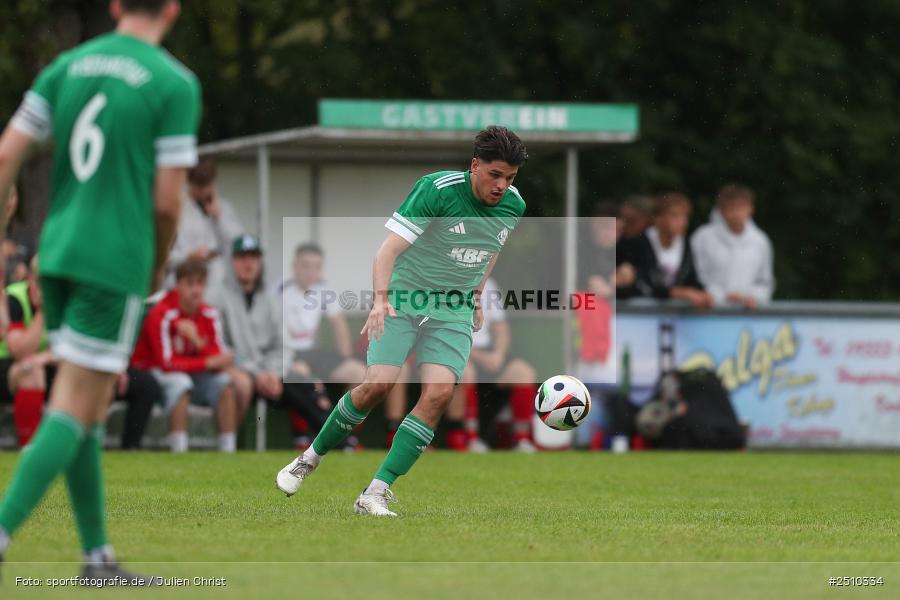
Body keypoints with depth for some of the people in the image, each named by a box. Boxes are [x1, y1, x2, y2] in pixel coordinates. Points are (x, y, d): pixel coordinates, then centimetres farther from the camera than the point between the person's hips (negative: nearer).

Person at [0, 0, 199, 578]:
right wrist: (159, 267, 8)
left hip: (58, 250, 6)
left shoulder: (67, 65, 9)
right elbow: (166, 200, -9)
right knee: (74, 409, -5)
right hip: (117, 260, -6)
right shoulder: (175, 84, -7)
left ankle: (98, 554, 17)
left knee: (90, 405, 13)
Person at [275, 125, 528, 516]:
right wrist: (381, 300, -33)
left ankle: (375, 494, -16)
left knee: (439, 393, -18)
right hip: (404, 299, -4)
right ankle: (310, 458, 8)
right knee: (378, 384, -19)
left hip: (454, 313, 4)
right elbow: (388, 251, -20)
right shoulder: (437, 190, -17)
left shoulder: (513, 206, 1)